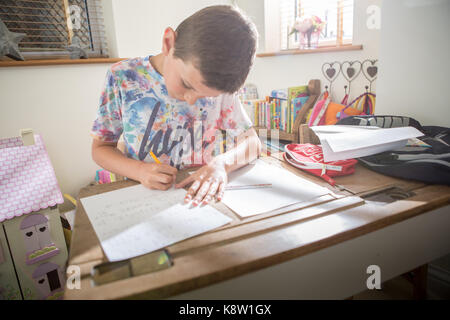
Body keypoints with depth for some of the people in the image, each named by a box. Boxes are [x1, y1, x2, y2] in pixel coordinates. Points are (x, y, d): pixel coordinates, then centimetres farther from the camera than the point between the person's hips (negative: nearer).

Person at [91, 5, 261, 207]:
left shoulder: (220, 84, -6)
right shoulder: (122, 77, -8)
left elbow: (253, 143, -2)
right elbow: (101, 147, -1)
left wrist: (222, 163, -22)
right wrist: (139, 171, -19)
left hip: (204, 194, 2)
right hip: (143, 197, -1)